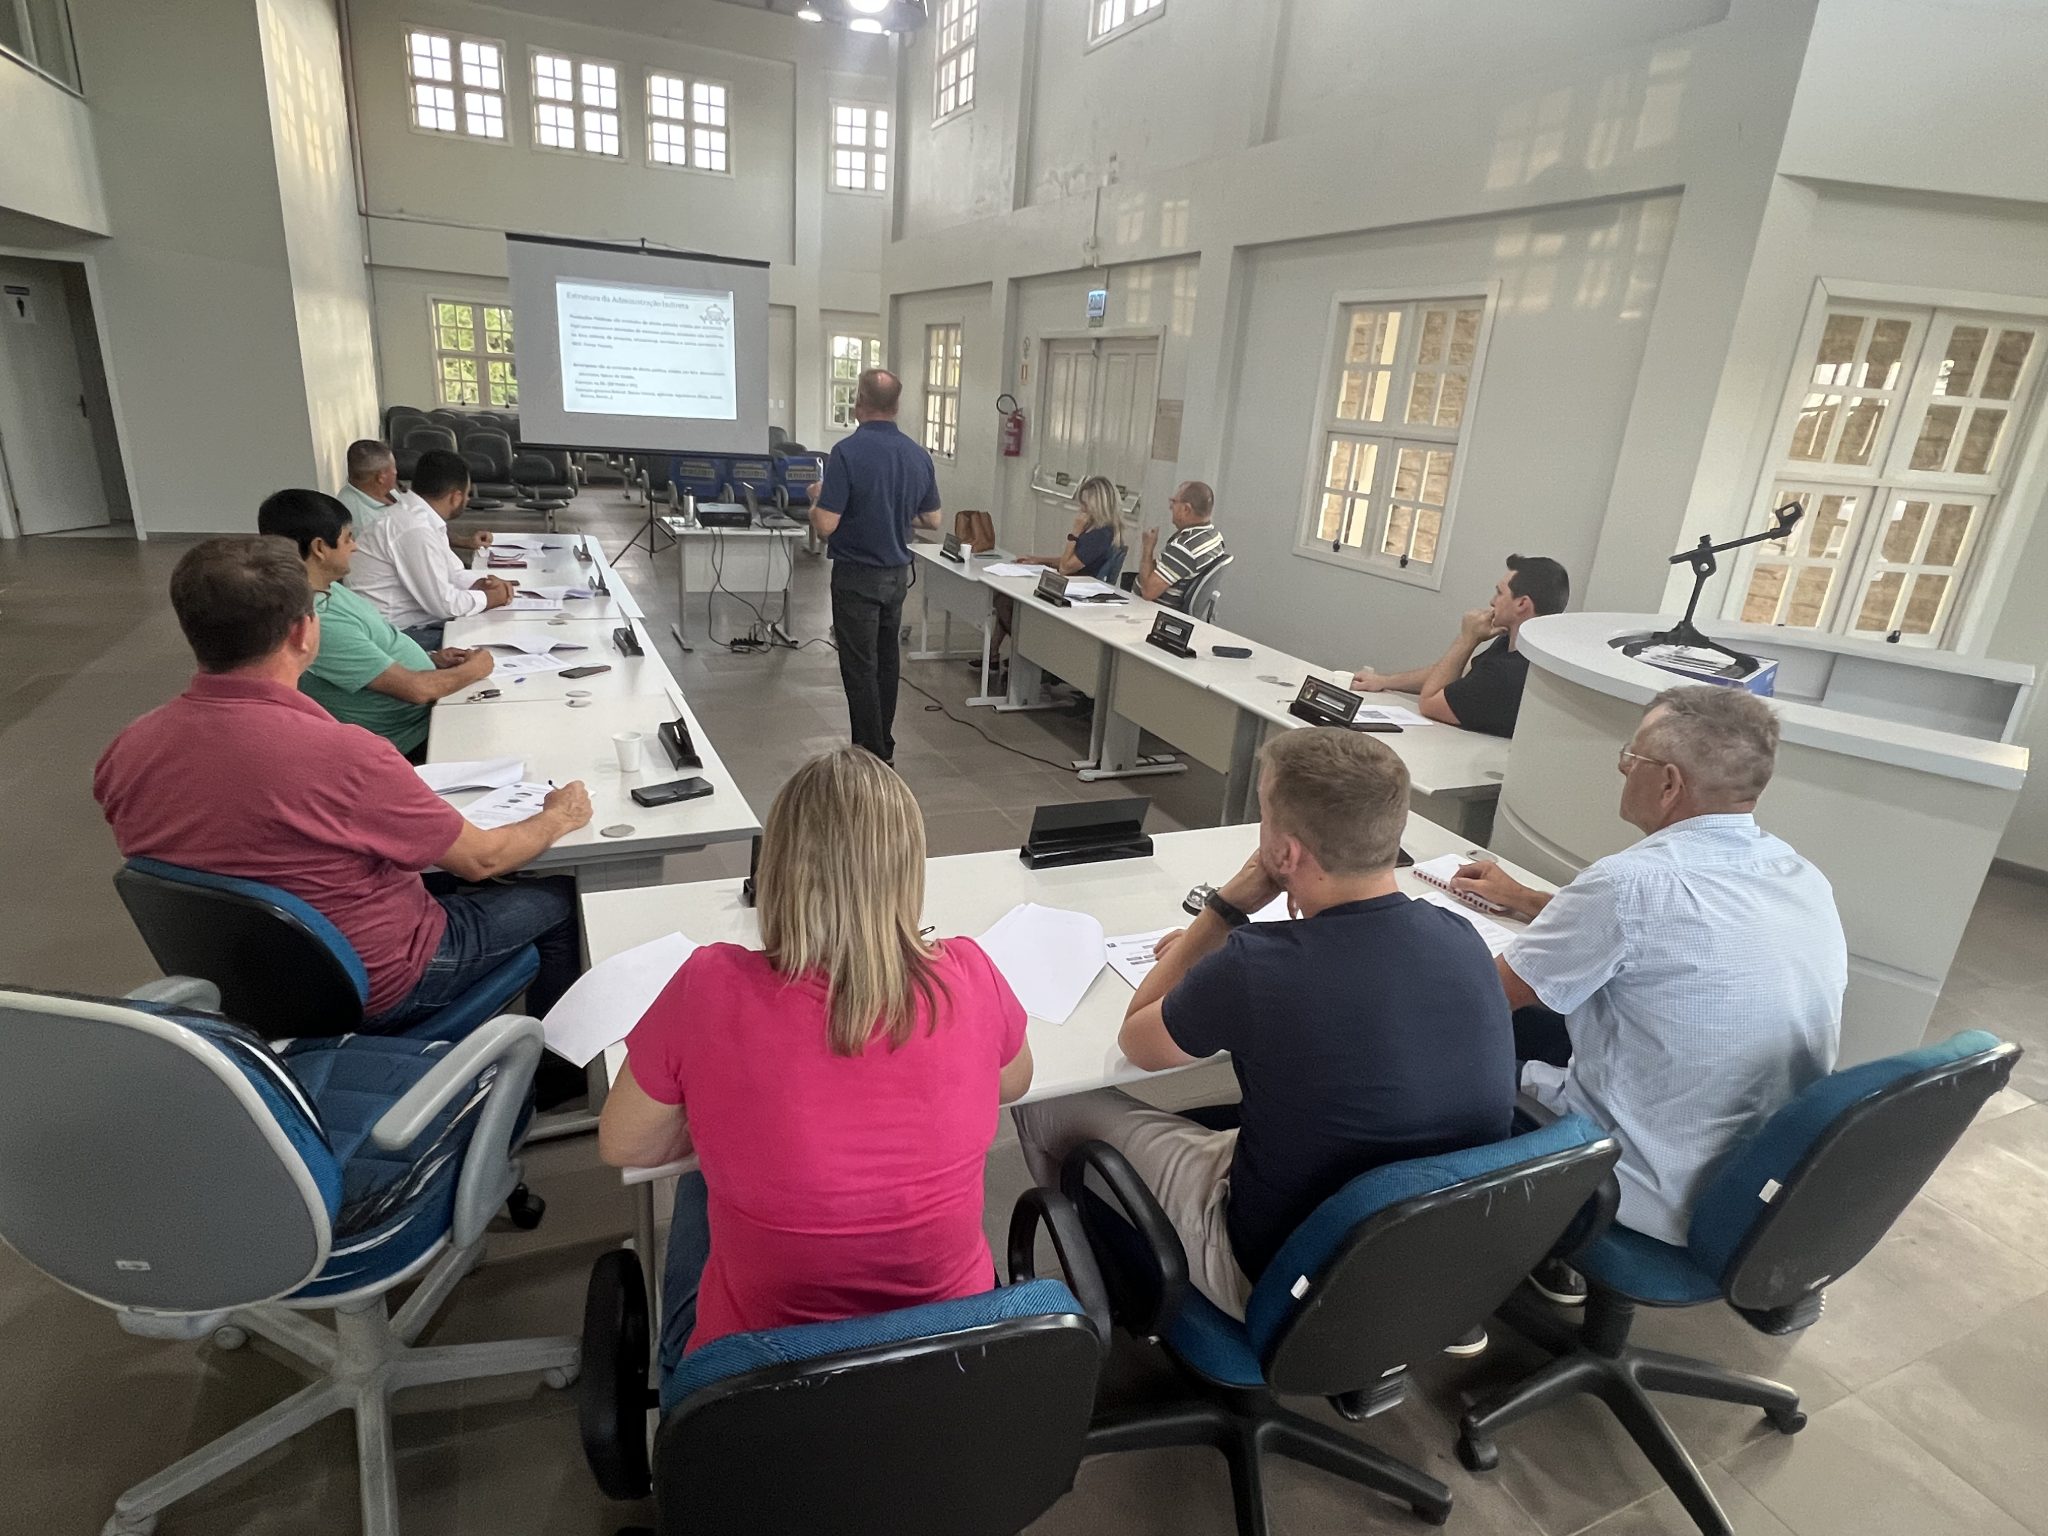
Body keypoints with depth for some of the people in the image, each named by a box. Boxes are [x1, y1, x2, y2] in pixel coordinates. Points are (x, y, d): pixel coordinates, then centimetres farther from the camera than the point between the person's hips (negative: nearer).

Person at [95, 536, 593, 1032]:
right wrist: (559, 817, 0)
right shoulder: (342, 755, -34)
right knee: (559, 898, 11)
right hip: (373, 989, -7)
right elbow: (481, 858, -19)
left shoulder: (128, 750, -13)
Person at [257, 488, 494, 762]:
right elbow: (416, 689, -26)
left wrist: (433, 659, 3)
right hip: (412, 739, -9)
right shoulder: (321, 623, -28)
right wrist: (473, 670, -11)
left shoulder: (326, 588, 1)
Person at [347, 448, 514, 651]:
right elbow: (443, 602, -20)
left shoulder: (414, 512, 7)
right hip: (393, 635, -9)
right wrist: (488, 598, -5)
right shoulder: (415, 529, -22)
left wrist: (480, 582, 1)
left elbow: (448, 572, 19)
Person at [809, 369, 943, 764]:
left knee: (860, 669, 1)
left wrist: (817, 498, 1)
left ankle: (871, 760, 5)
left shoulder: (847, 451, -18)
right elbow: (932, 520, 8)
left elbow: (825, 525, -20)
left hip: (856, 575, -6)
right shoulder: (919, 456, 0)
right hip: (897, 573, 6)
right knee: (887, 662, 18)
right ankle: (883, 748, 29)